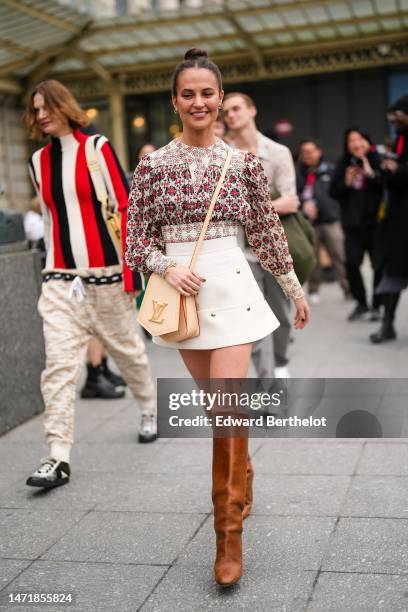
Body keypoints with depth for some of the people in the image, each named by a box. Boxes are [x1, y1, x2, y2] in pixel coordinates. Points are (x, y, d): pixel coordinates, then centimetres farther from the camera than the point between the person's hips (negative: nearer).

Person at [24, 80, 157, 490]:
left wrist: (131, 267, -11)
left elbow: (125, 208, -7)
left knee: (126, 348, 14)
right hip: (59, 278, 3)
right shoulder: (38, 161, 10)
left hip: (105, 272, -3)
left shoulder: (97, 148, -3)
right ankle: (58, 457, -5)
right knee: (58, 364, -7)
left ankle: (150, 409, 40)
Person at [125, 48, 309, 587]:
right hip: (181, 292, 2)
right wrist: (169, 269, -17)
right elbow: (138, 237, 2)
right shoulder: (153, 164, 1)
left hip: (230, 288, -2)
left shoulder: (243, 162, 0)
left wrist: (296, 290, 13)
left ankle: (230, 535, 1)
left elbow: (267, 232, 7)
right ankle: (242, 483, 41)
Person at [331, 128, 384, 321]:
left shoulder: (377, 160, -2)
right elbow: (334, 192, 7)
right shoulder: (343, 164, 7)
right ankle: (361, 303, 17)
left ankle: (377, 305, 16)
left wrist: (371, 174, -22)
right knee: (351, 264, -3)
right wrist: (346, 182, -9)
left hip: (375, 220, -2)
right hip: (352, 223, 3)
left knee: (379, 265, -1)